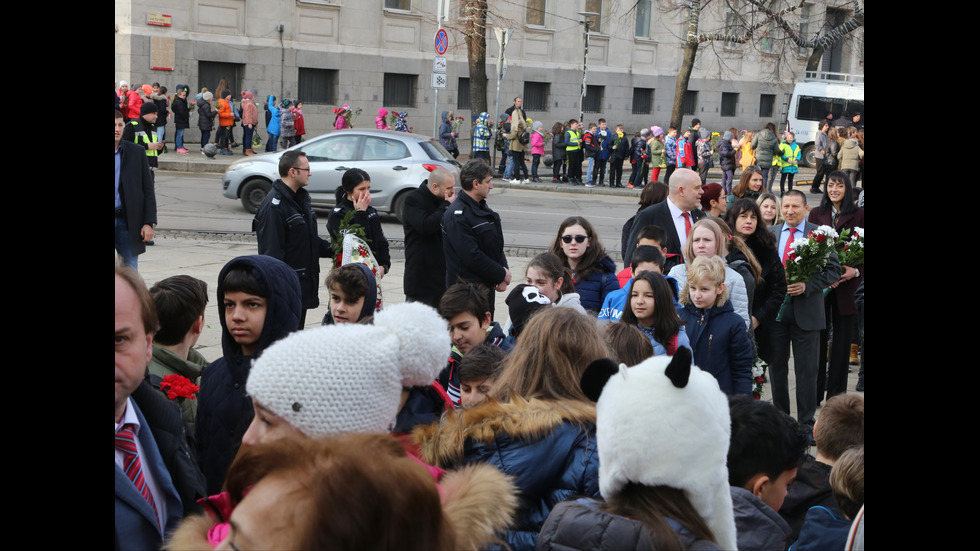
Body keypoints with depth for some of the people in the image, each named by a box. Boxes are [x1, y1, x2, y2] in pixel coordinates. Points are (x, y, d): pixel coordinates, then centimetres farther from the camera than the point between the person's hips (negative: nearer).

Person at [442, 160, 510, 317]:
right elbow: (471, 255, -22)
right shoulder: (457, 215, -18)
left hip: (487, 285, 9)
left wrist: (504, 270, 0)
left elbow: (497, 245, 17)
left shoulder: (483, 208, 12)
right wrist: (501, 274, -13)